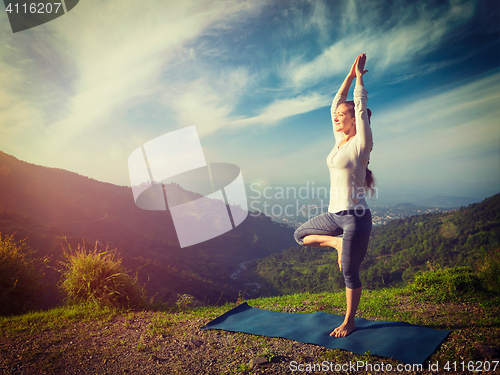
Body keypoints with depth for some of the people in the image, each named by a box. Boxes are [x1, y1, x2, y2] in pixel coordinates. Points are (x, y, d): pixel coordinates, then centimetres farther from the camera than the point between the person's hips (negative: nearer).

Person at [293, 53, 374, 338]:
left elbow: (361, 106, -9)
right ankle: (337, 243, 15)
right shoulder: (340, 141, 11)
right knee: (300, 235, 15)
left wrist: (359, 75, 4)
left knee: (350, 273, 4)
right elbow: (336, 104, 14)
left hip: (355, 216, -7)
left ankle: (349, 322, 23)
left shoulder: (361, 142, -8)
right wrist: (350, 76, 16)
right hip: (334, 215, 7)